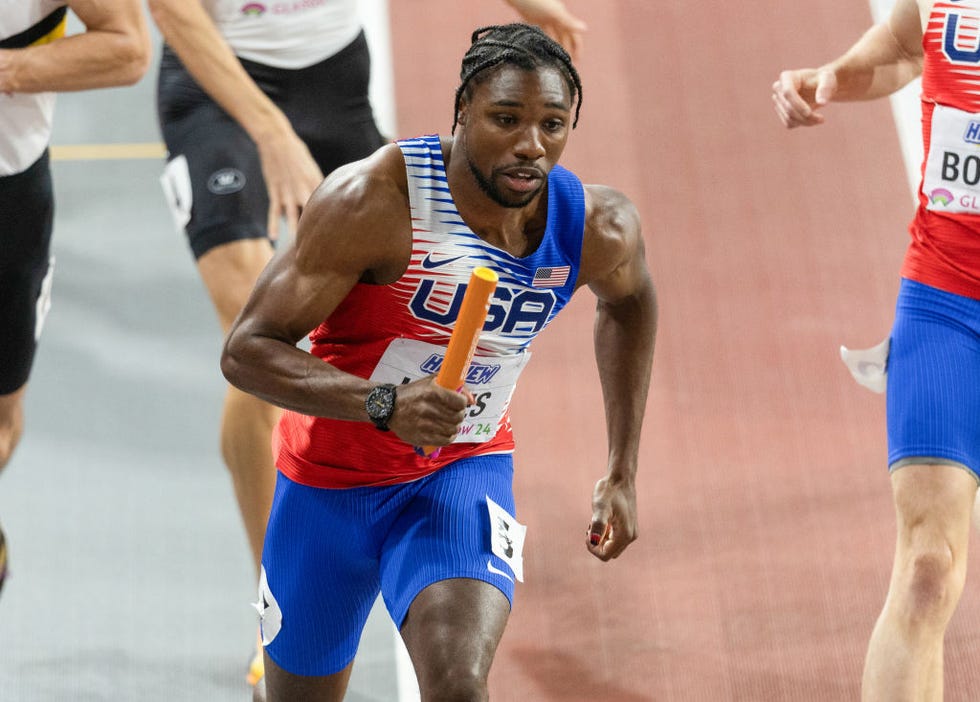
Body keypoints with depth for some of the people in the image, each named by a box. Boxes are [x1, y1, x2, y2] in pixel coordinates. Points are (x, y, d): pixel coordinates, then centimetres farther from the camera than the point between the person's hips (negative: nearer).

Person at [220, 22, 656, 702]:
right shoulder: (372, 201, -28)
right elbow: (247, 349, -25)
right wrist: (384, 404, -41)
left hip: (465, 471, 1)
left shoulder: (599, 230, -15)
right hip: (332, 474, -1)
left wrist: (623, 473, 10)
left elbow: (629, 300, 11)